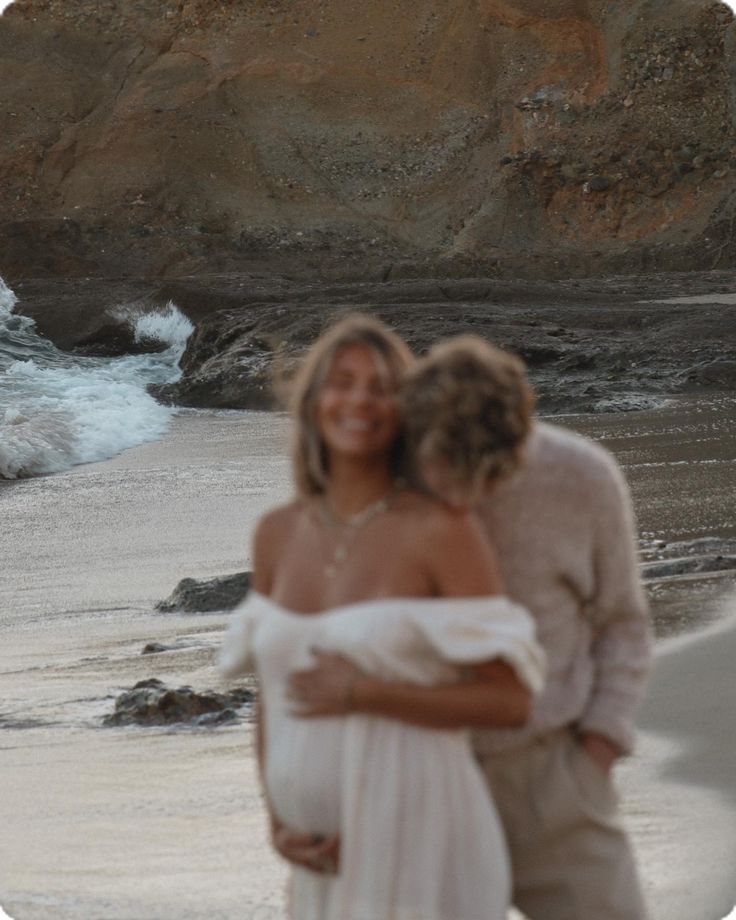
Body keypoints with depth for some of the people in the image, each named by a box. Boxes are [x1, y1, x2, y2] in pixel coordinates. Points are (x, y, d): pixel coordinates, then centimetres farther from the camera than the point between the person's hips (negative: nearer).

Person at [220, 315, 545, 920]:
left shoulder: (445, 530, -11)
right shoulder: (278, 536, 8)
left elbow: (510, 701, -12)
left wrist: (364, 696, -19)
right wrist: (281, 825, 0)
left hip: (421, 852, -7)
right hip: (332, 864, 7)